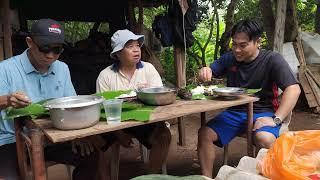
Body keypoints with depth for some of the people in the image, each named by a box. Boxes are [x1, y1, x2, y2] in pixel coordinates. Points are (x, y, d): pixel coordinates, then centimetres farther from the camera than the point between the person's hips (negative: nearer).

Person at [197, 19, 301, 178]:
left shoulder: (272, 59, -7)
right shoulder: (229, 58, 7)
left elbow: (293, 89, -16)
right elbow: (210, 74, 14)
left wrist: (276, 119, -25)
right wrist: (205, 72, -13)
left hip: (262, 112, -4)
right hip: (234, 112, 4)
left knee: (264, 139, -36)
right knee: (204, 134, -18)